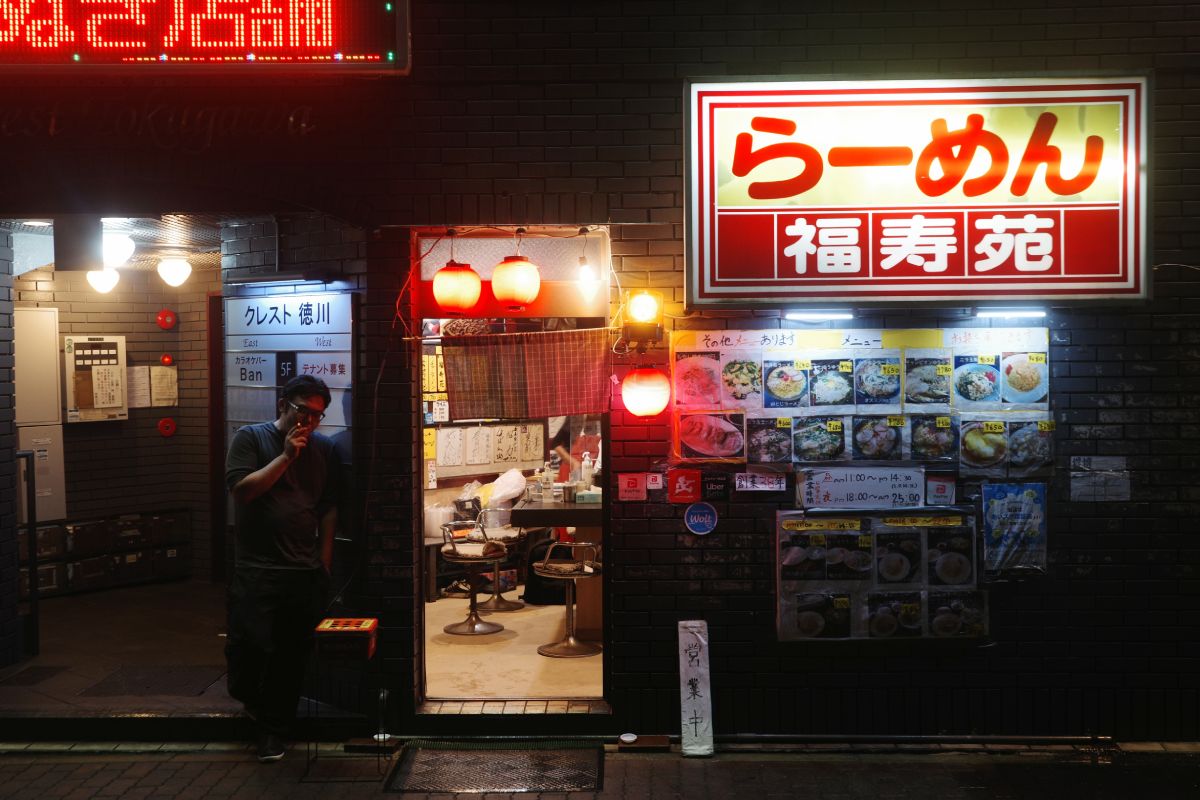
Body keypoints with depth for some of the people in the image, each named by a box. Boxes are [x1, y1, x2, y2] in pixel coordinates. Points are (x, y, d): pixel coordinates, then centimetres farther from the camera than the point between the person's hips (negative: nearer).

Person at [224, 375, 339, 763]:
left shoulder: (323, 448, 11)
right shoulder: (251, 437, 1)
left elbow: (328, 509, 13)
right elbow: (242, 490, -12)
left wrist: (324, 564, 10)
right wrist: (286, 456, -15)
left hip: (306, 571, 3)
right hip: (257, 568, -3)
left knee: (292, 654, 4)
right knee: (250, 644, -7)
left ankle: (273, 727, 19)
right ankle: (248, 696, 27)